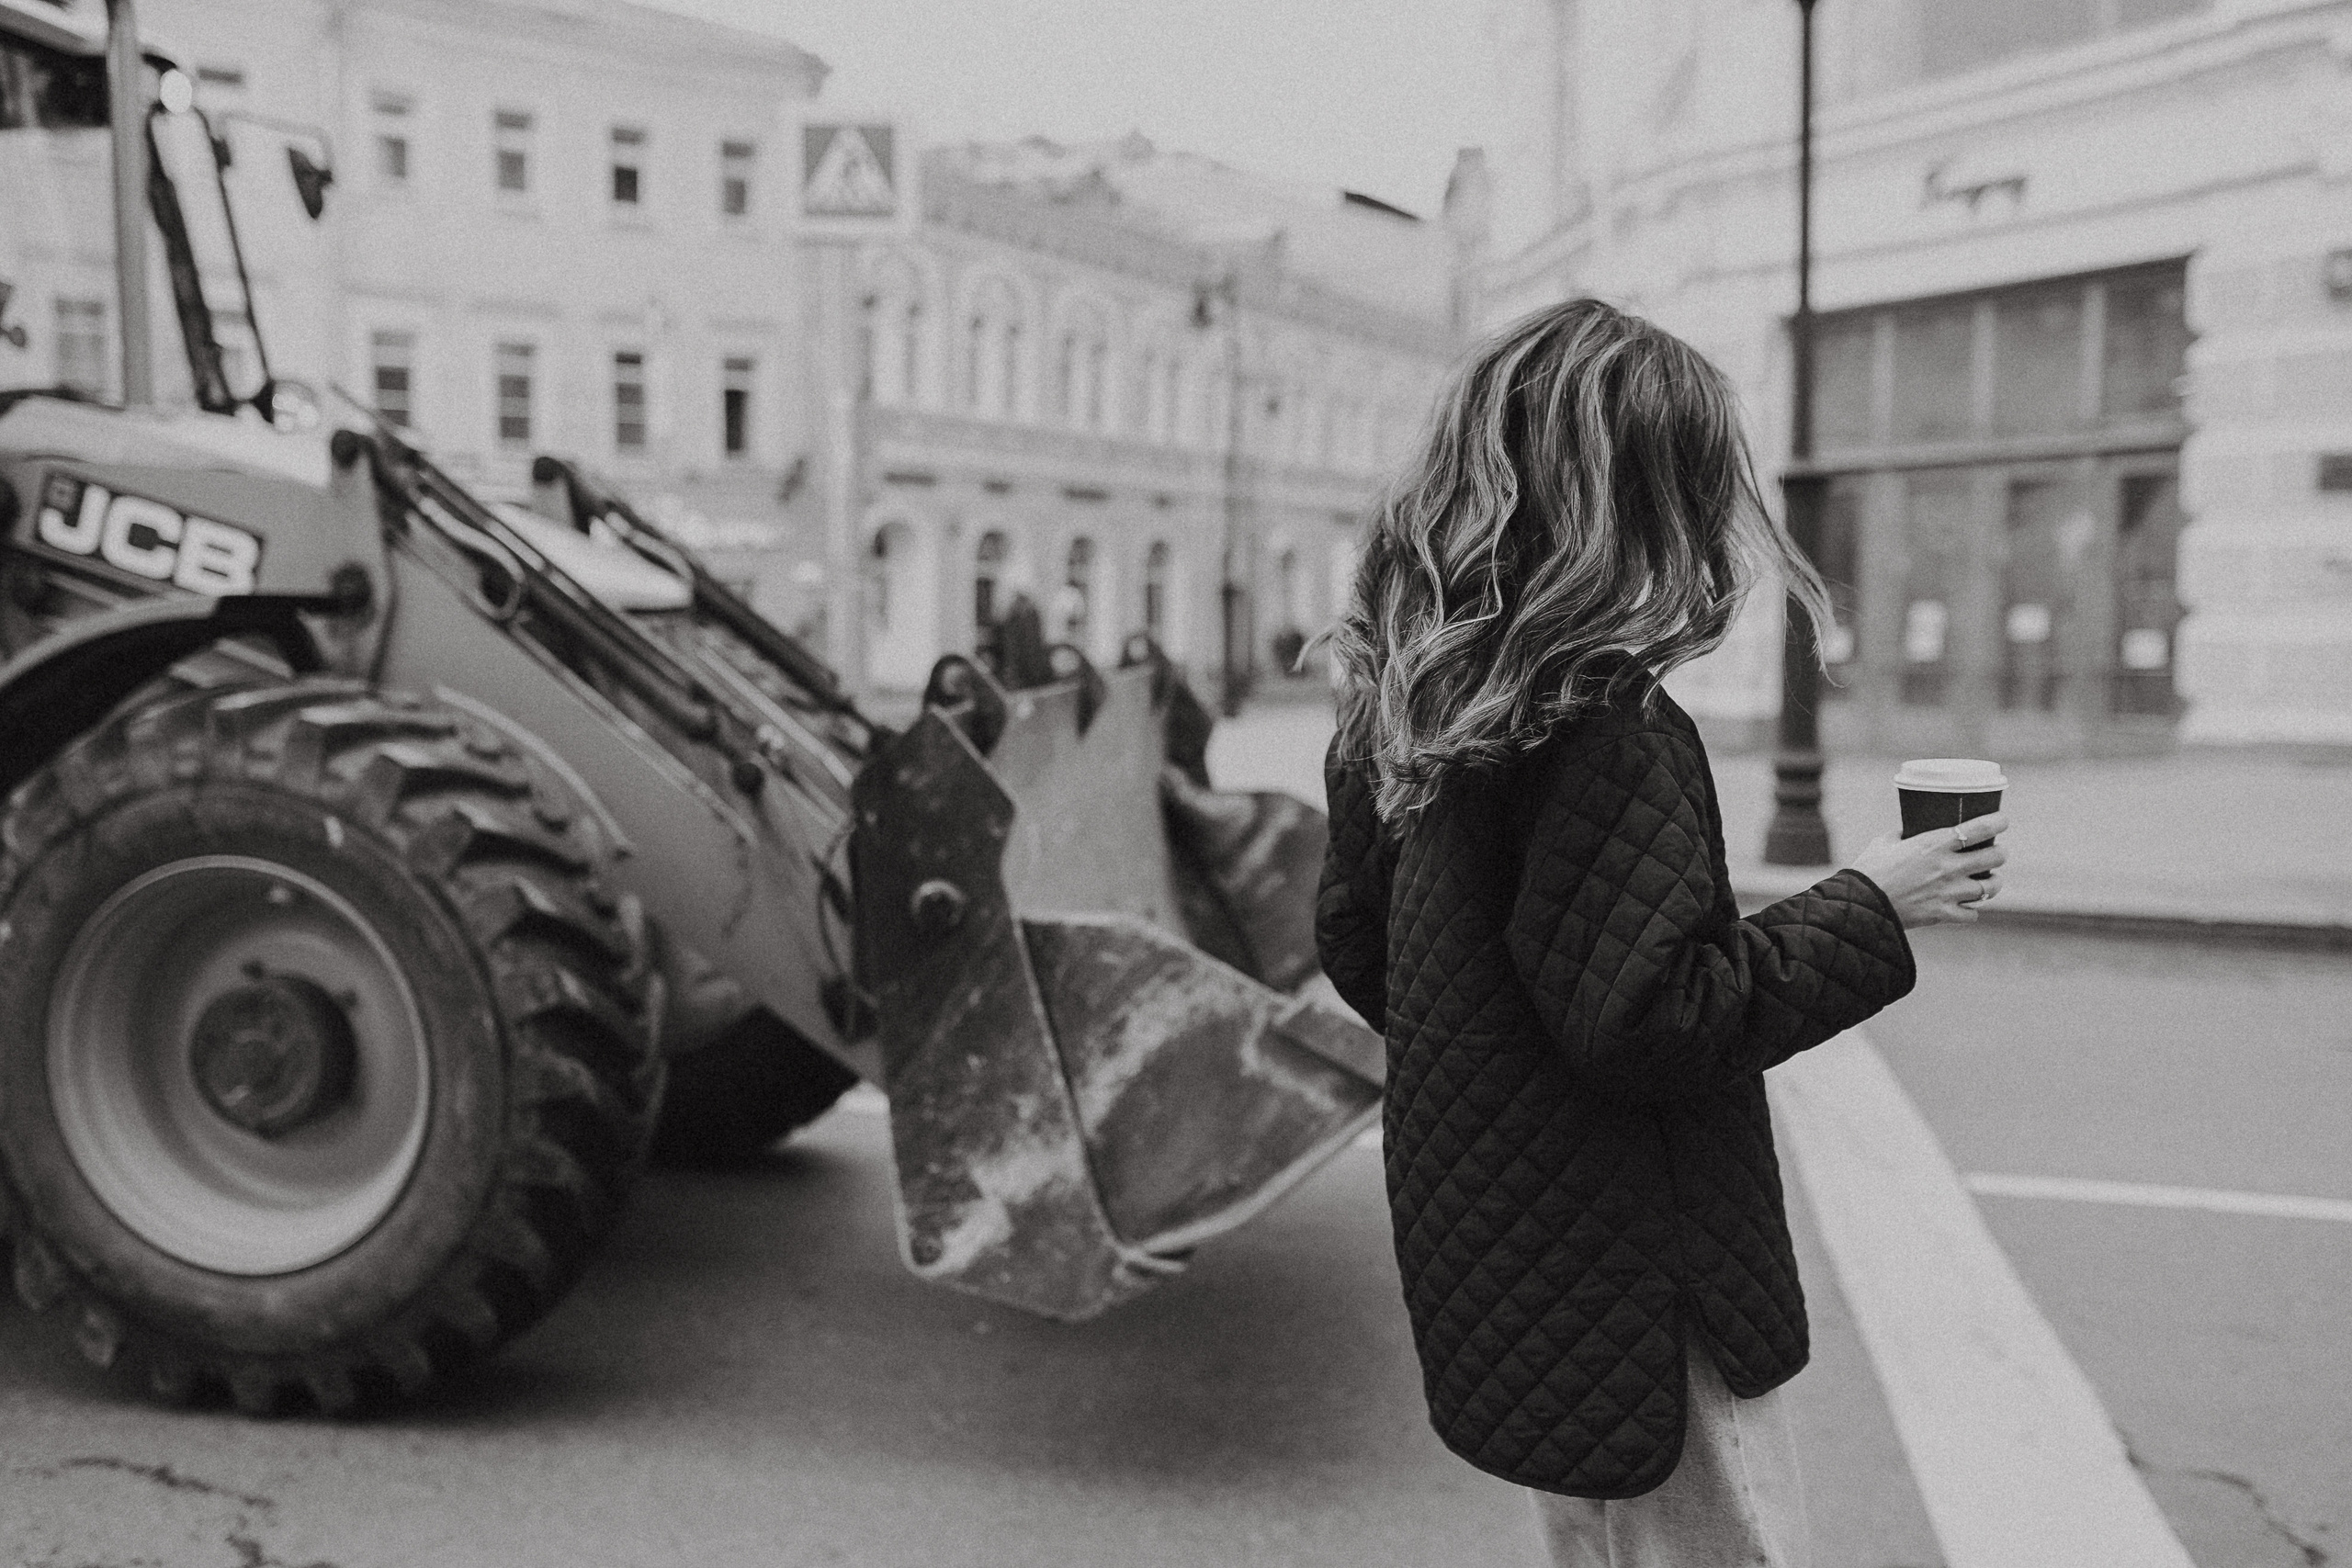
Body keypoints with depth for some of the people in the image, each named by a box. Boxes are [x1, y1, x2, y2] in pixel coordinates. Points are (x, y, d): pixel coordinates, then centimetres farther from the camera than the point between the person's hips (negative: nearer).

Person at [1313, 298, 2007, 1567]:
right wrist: (1869, 910, -16)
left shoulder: (1405, 713, 2)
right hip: (1627, 1308, -9)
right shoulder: (1609, 734, -24)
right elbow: (1644, 1023, -26)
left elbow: (1355, 946, 11)